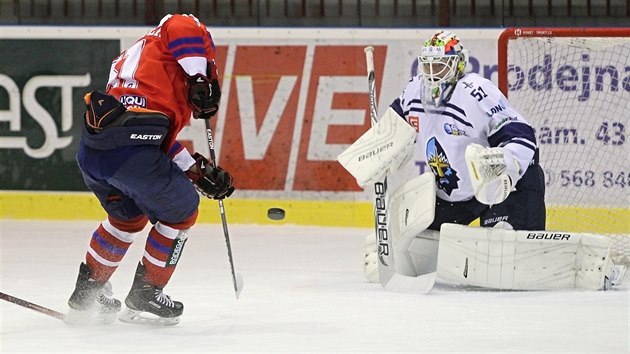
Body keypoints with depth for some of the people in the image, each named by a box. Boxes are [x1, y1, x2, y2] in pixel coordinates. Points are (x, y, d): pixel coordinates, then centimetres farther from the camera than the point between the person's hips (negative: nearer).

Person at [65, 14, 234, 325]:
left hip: (90, 149, 8)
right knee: (180, 210, 16)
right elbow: (184, 28, -15)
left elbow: (163, 141, 30)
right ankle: (146, 293, 19)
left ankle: (88, 289, 35)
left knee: (127, 215, 33)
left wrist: (200, 171, 26)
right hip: (131, 151, -8)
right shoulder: (161, 42, 14)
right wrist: (204, 81, -8)